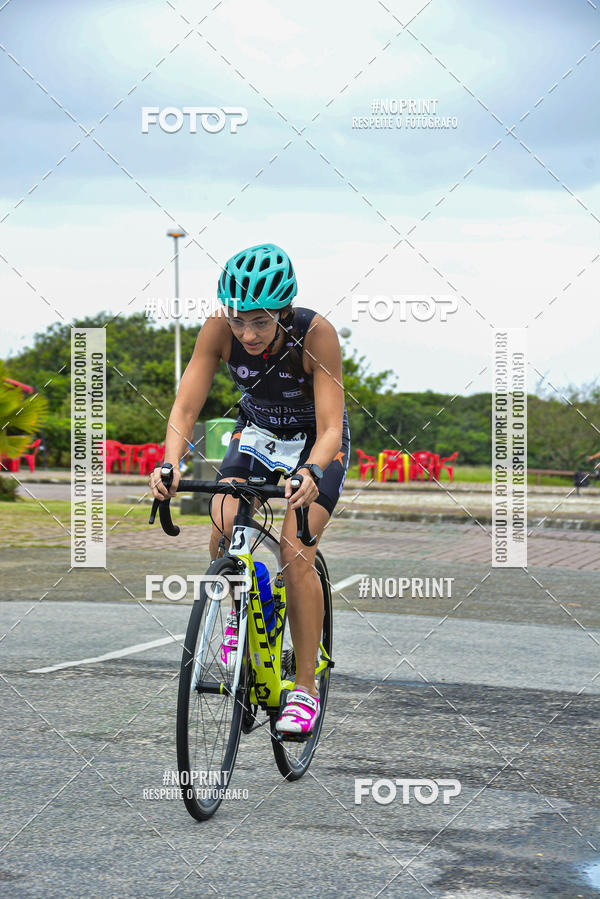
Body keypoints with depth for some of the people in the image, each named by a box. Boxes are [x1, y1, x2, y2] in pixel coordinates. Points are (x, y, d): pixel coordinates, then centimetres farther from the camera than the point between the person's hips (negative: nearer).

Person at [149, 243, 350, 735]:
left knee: (296, 555, -18)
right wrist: (170, 463, -43)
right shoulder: (219, 329, -25)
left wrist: (311, 474, -54)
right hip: (256, 433, 3)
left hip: (315, 442, -3)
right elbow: (185, 408, -25)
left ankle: (306, 689, -7)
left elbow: (330, 428, -35)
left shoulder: (316, 334, -33)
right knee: (223, 538, -18)